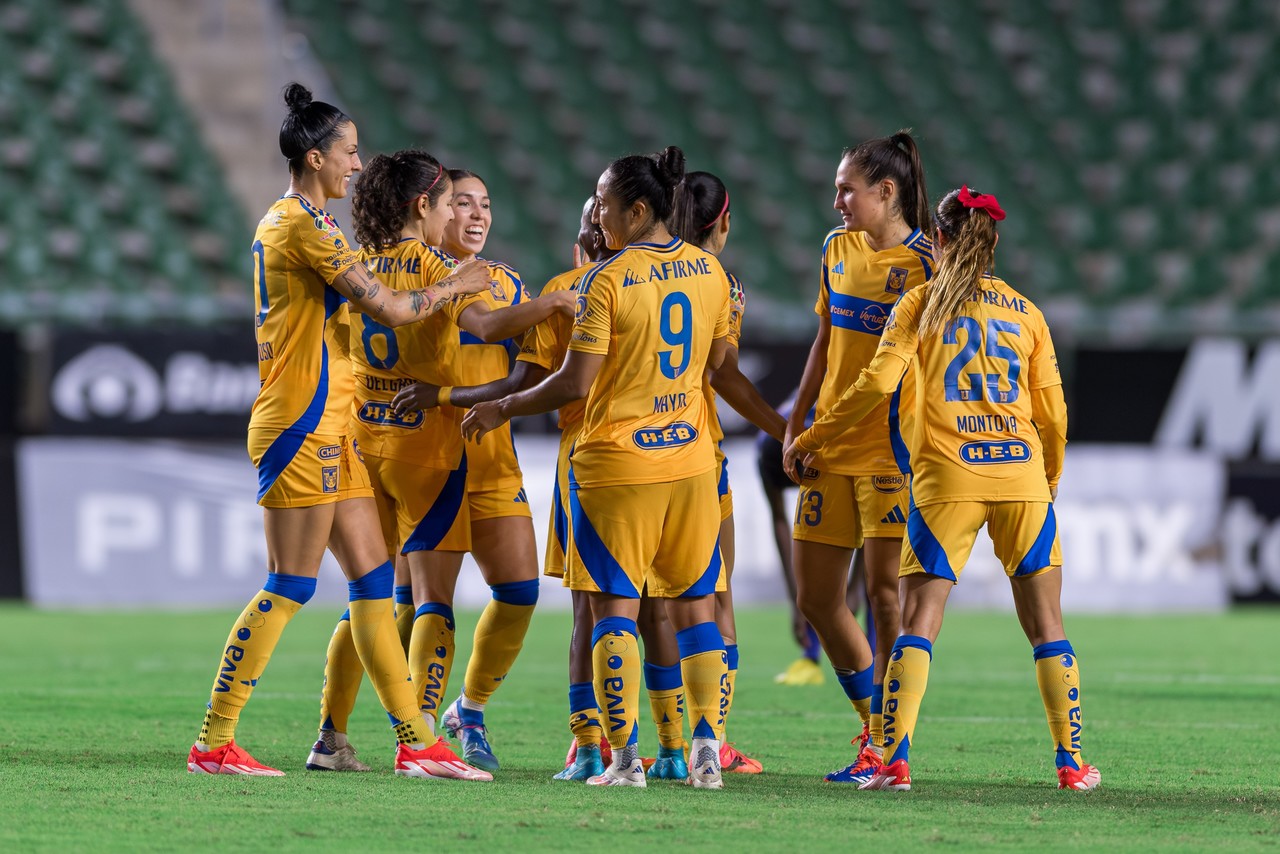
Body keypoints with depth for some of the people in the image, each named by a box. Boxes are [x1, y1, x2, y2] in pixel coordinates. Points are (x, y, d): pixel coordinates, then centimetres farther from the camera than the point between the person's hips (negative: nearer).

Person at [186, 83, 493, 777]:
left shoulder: (287, 221, 16)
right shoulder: (304, 227, -15)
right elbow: (391, 309, -16)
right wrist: (456, 285, -1)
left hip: (328, 431, 10)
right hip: (302, 428, -10)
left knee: (373, 583, 8)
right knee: (288, 588, -8)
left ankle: (415, 743, 9)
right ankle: (213, 742, -4)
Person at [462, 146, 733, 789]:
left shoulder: (606, 280, -13)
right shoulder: (708, 271, 5)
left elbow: (574, 382, -14)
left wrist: (502, 410, -1)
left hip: (617, 464, -5)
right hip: (690, 458, 5)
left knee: (615, 608, -1)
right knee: (694, 605, 10)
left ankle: (625, 755, -6)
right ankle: (705, 750, 4)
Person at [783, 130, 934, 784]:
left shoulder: (925, 262, -9)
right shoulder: (838, 248, 12)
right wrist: (796, 424, 16)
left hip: (892, 447, -7)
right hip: (832, 448, 7)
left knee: (884, 589, -9)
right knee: (814, 596, 6)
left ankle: (884, 747, -2)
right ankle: (877, 724, 20)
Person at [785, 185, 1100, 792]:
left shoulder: (922, 303, 5)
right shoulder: (1025, 311, 12)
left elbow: (878, 383, -5)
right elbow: (1053, 413, 12)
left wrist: (810, 440, 5)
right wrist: (1050, 482, 28)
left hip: (947, 478, -2)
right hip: (1022, 475, 2)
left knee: (918, 622, -3)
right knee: (1044, 621, 9)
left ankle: (895, 760, -14)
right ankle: (1071, 761, 7)